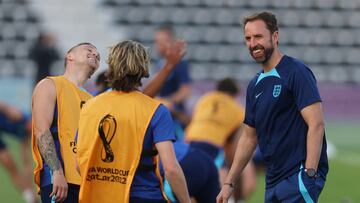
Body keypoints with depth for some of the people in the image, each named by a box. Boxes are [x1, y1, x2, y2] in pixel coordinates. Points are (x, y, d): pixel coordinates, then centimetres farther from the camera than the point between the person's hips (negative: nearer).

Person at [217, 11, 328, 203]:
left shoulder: (296, 72, -8)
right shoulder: (255, 85, 16)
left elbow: (316, 124, -15)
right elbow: (249, 137, 23)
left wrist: (309, 174, -22)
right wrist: (229, 183, 19)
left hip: (299, 177, -8)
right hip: (273, 181, 8)